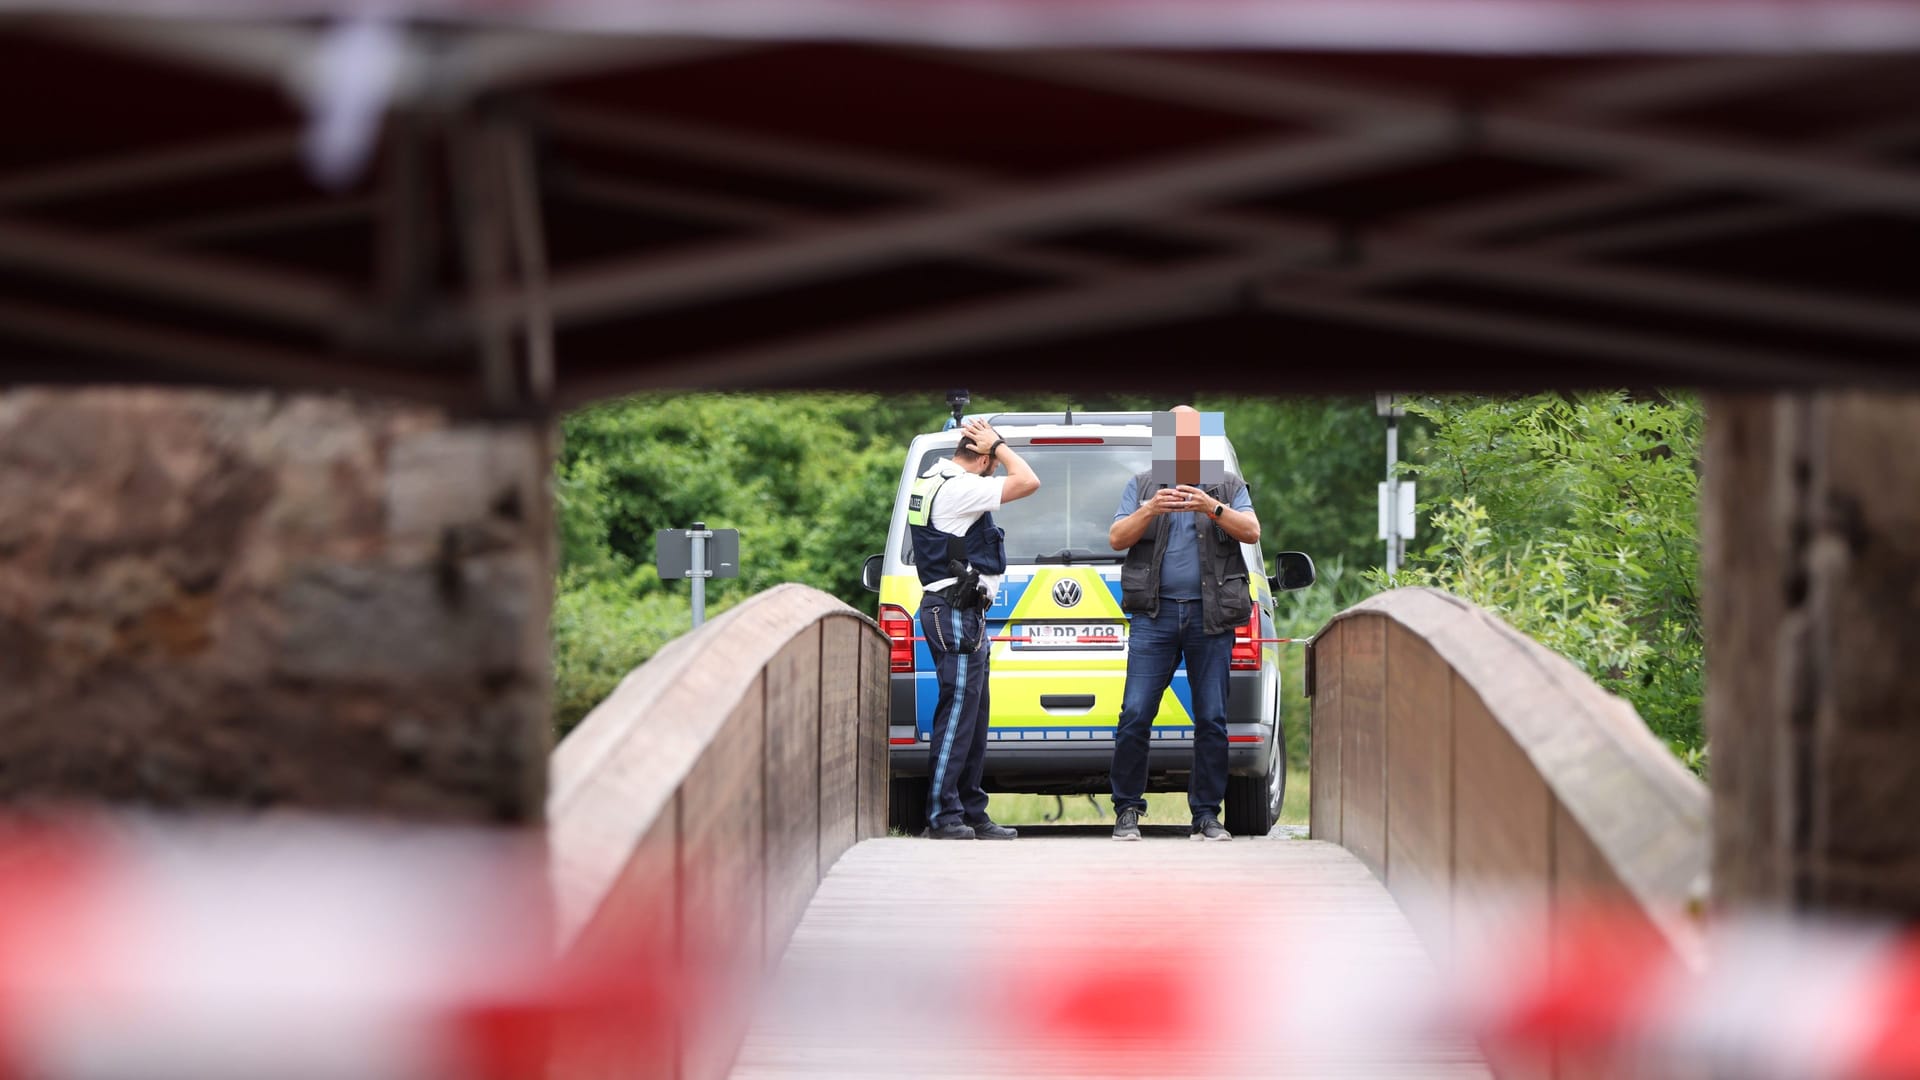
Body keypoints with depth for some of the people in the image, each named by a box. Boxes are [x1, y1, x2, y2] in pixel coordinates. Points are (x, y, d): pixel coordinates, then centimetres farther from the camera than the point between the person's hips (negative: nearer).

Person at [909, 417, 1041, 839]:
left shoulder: (933, 482, 15)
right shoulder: (960, 489, -16)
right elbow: (1028, 482, -18)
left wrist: (990, 443, 16)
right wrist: (997, 445, -6)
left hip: (962, 613, 11)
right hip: (956, 613, -11)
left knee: (972, 716, 12)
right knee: (958, 713, -10)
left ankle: (971, 813, 15)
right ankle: (943, 816, -12)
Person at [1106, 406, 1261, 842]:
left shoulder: (1229, 487, 12)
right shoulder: (1143, 486, 14)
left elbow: (1251, 532, -3)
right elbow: (1116, 539, 4)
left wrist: (1215, 509, -21)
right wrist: (1149, 510, -14)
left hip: (1210, 614, 0)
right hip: (1154, 614, 0)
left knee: (1212, 720, -1)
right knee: (1135, 715, -8)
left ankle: (1206, 815, 5)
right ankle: (1127, 811, 0)